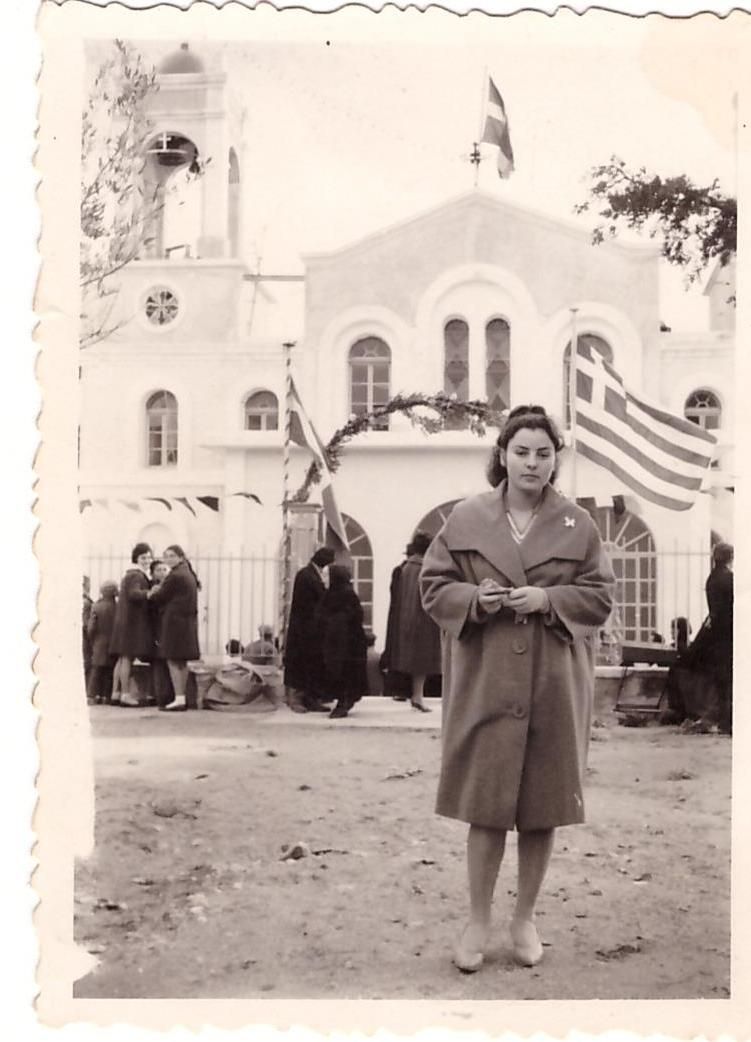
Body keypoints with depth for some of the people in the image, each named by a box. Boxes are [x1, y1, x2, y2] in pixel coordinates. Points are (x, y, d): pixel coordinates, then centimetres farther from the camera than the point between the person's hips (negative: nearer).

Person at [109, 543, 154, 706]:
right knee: (128, 657, -10)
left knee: (123, 659, 11)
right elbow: (133, 593, -28)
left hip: (125, 621, 10)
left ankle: (116, 693, 13)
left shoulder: (135, 575, 20)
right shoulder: (135, 575, -11)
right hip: (132, 621, -10)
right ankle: (125, 693, -10)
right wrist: (149, 593, -43)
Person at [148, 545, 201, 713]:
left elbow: (161, 597, -8)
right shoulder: (189, 574, 16)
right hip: (188, 621, 10)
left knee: (173, 661, -8)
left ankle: (179, 699, -10)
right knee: (182, 662, 12)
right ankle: (183, 698, 16)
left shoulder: (175, 576, -14)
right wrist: (159, 591, 11)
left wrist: (150, 595, 12)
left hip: (174, 620, -10)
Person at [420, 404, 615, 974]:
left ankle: (526, 917, 27)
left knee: (543, 807, 9)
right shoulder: (466, 518, 1)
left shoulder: (579, 524, 2)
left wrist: (549, 600, -15)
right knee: (485, 804, 3)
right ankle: (478, 920, 19)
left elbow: (601, 595, 3)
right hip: (486, 684, -1)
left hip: (554, 686, 1)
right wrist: (474, 598, -16)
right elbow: (434, 586, 4)